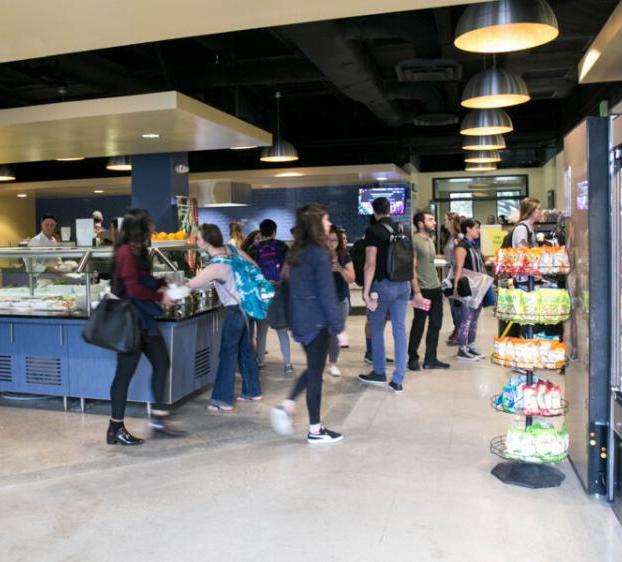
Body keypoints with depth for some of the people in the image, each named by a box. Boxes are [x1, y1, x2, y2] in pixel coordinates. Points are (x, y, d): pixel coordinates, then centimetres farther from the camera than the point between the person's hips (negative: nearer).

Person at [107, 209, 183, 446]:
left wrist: (162, 283, 2)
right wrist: (160, 297, -12)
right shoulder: (126, 252, -17)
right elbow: (133, 289, -23)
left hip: (144, 319, 10)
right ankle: (116, 429, 11)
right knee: (125, 373, -1)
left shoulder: (136, 251, 12)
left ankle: (159, 419, 18)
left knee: (162, 363, 11)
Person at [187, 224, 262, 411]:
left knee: (228, 354, -2)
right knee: (245, 350, 17)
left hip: (235, 310, -8)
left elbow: (191, 285, -21)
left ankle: (223, 400, 2)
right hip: (246, 305, 8)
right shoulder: (230, 249, -3)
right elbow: (253, 266, 7)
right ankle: (252, 391, 28)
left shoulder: (216, 267, -25)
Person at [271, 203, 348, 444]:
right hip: (316, 321, -8)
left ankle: (286, 406, 14)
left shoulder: (296, 252, 8)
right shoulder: (320, 254, -17)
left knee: (313, 368, 22)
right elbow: (327, 295, -19)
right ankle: (315, 430, 13)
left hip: (299, 319, 8)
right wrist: (339, 328, -14)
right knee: (316, 373, 2)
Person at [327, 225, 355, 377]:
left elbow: (351, 279, -4)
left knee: (336, 333, 8)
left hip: (341, 301, 2)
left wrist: (340, 269, -22)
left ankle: (333, 364, 22)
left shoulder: (345, 256, 0)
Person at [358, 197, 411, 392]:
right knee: (400, 330, 5)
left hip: (383, 285, -5)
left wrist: (366, 290, -14)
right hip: (403, 286, 5)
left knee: (377, 329, 12)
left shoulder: (373, 231, -9)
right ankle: (398, 380, 7)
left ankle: (379, 372, 25)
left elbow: (371, 264, -16)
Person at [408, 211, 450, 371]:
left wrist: (437, 283, 15)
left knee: (435, 324, 10)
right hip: (423, 290, -8)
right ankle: (413, 358, 17)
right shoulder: (414, 240, -11)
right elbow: (411, 268, -15)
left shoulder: (430, 240, 15)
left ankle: (431, 359, 20)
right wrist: (417, 291, -19)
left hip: (436, 288, 8)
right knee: (419, 325, 2)